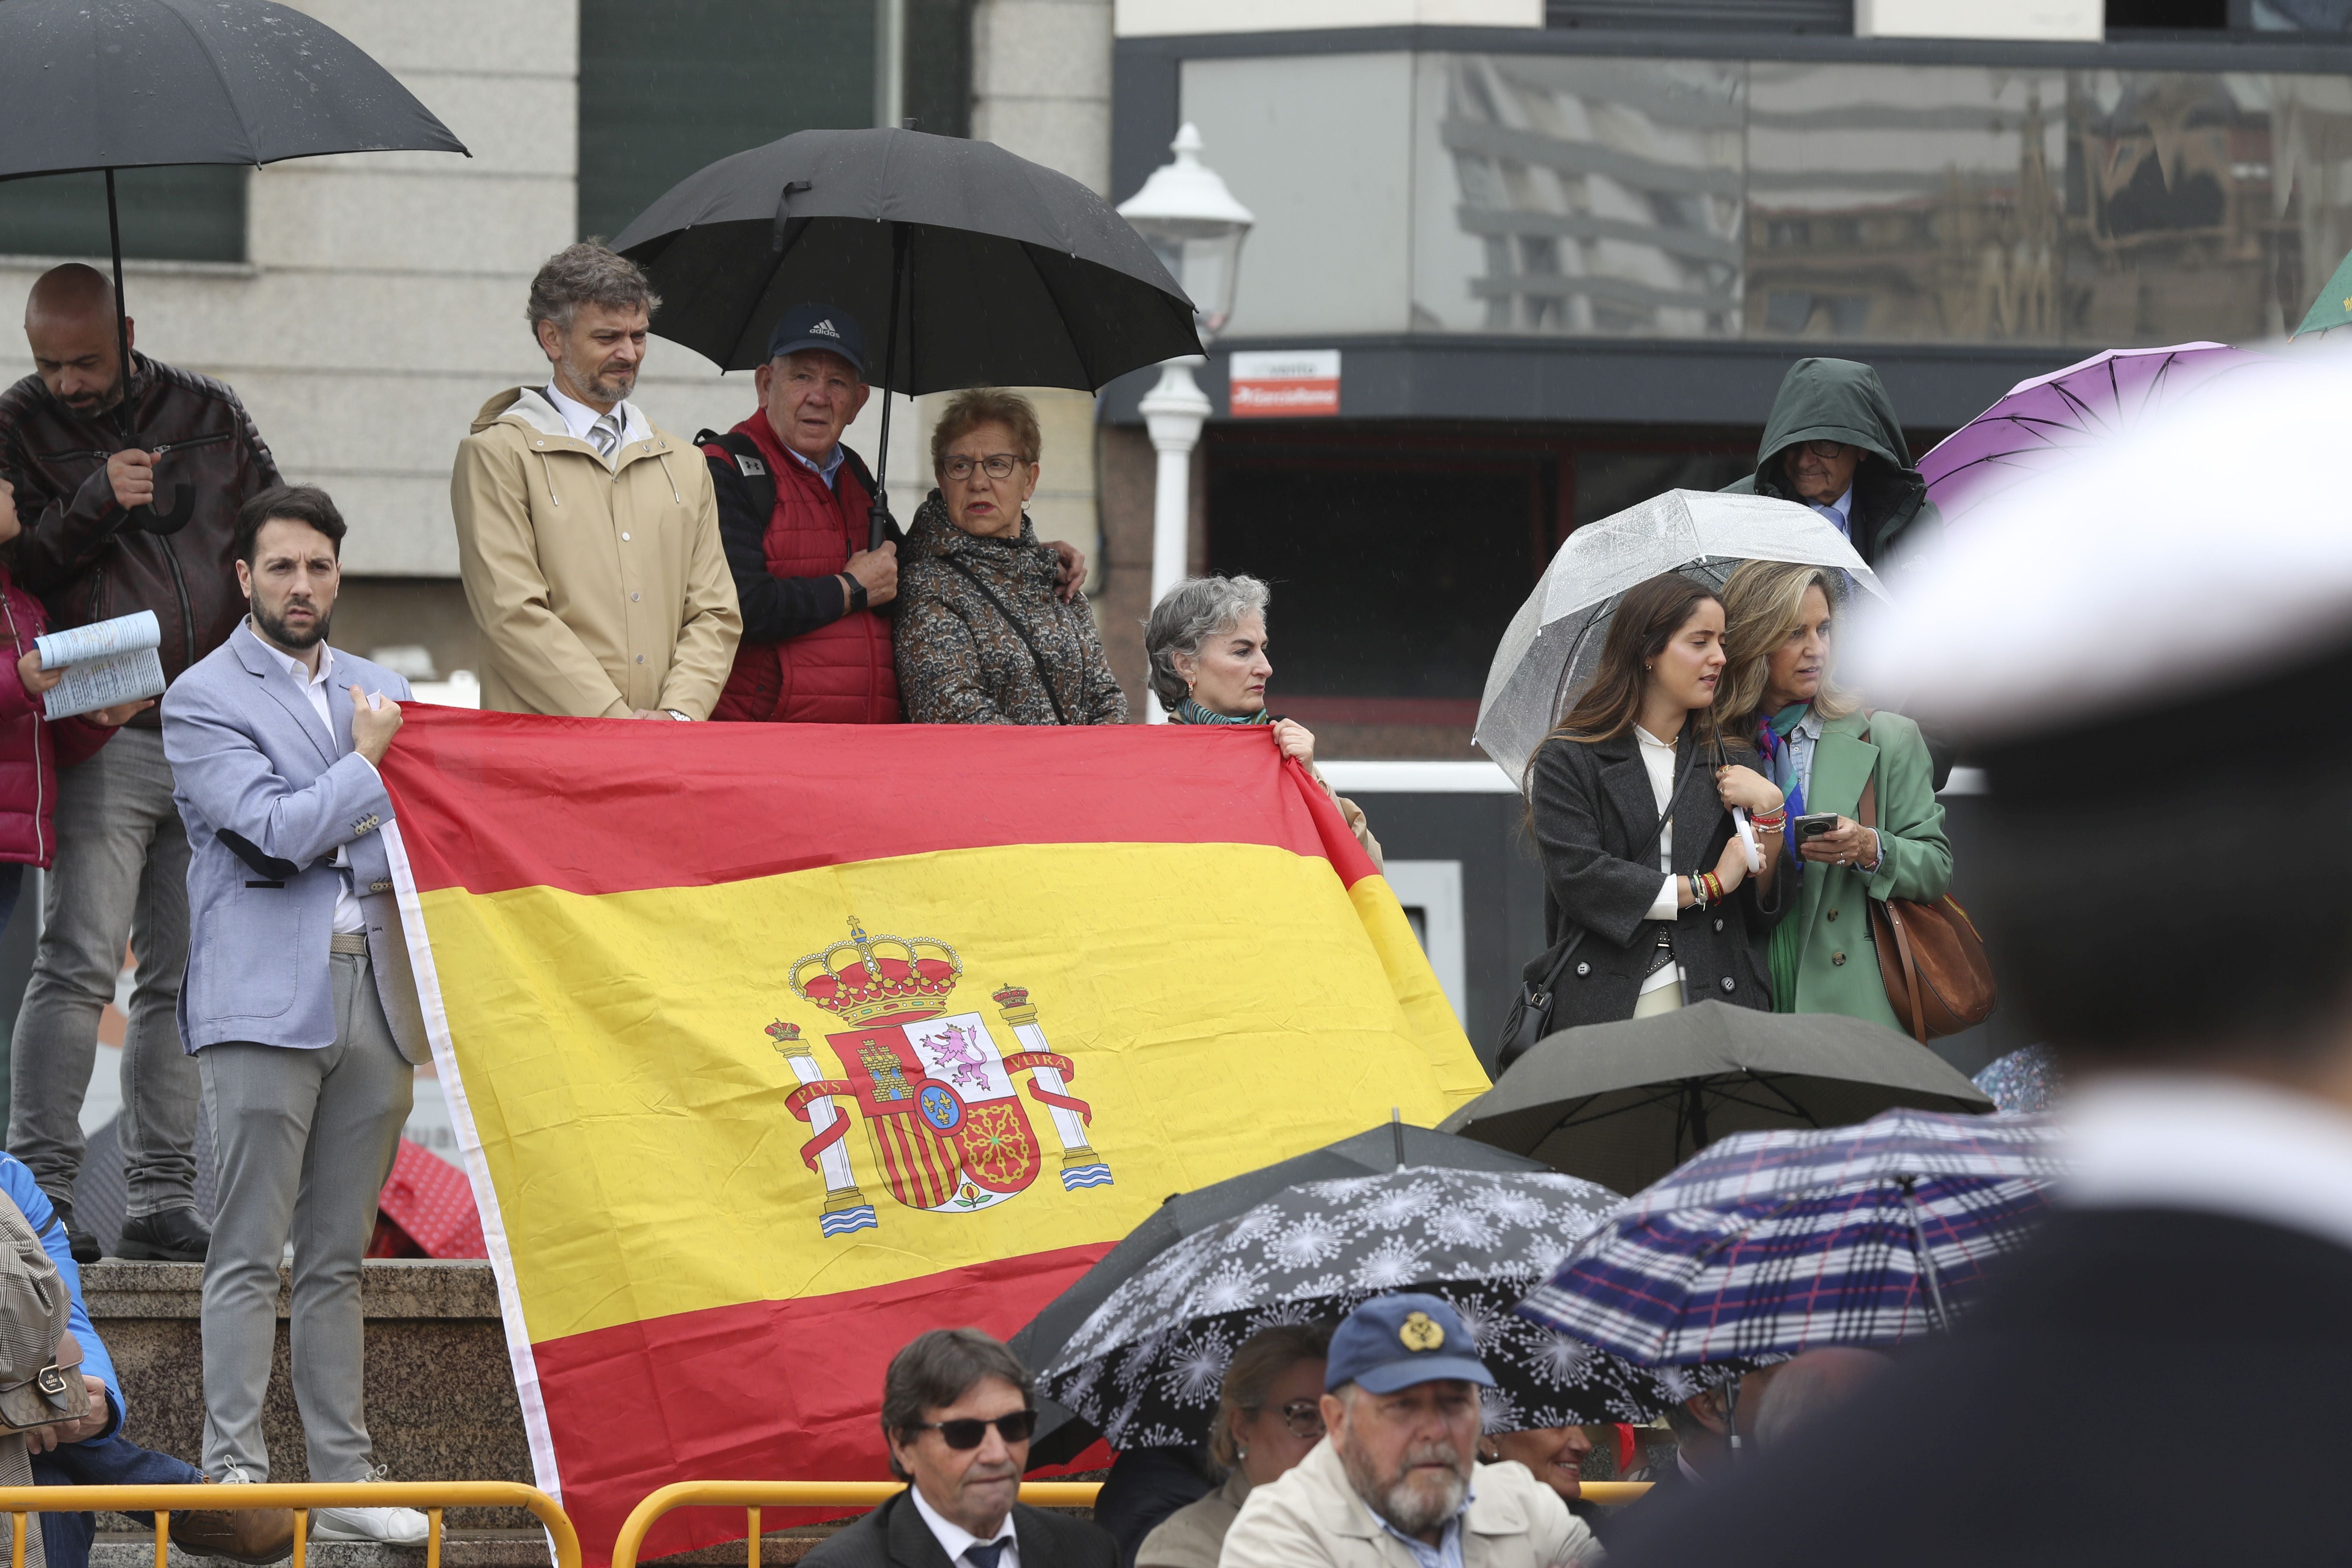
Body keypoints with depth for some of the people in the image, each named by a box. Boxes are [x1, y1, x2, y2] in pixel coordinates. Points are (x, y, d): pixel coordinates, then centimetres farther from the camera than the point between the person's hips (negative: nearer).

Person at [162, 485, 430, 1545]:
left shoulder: (379, 691, 19)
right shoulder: (202, 701, -1)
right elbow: (278, 829, -12)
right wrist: (367, 764, -1)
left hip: (374, 993, 5)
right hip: (268, 1001, -5)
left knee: (337, 1257, 7)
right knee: (250, 1254, -8)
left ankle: (342, 1481, 8)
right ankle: (234, 1474, -9)